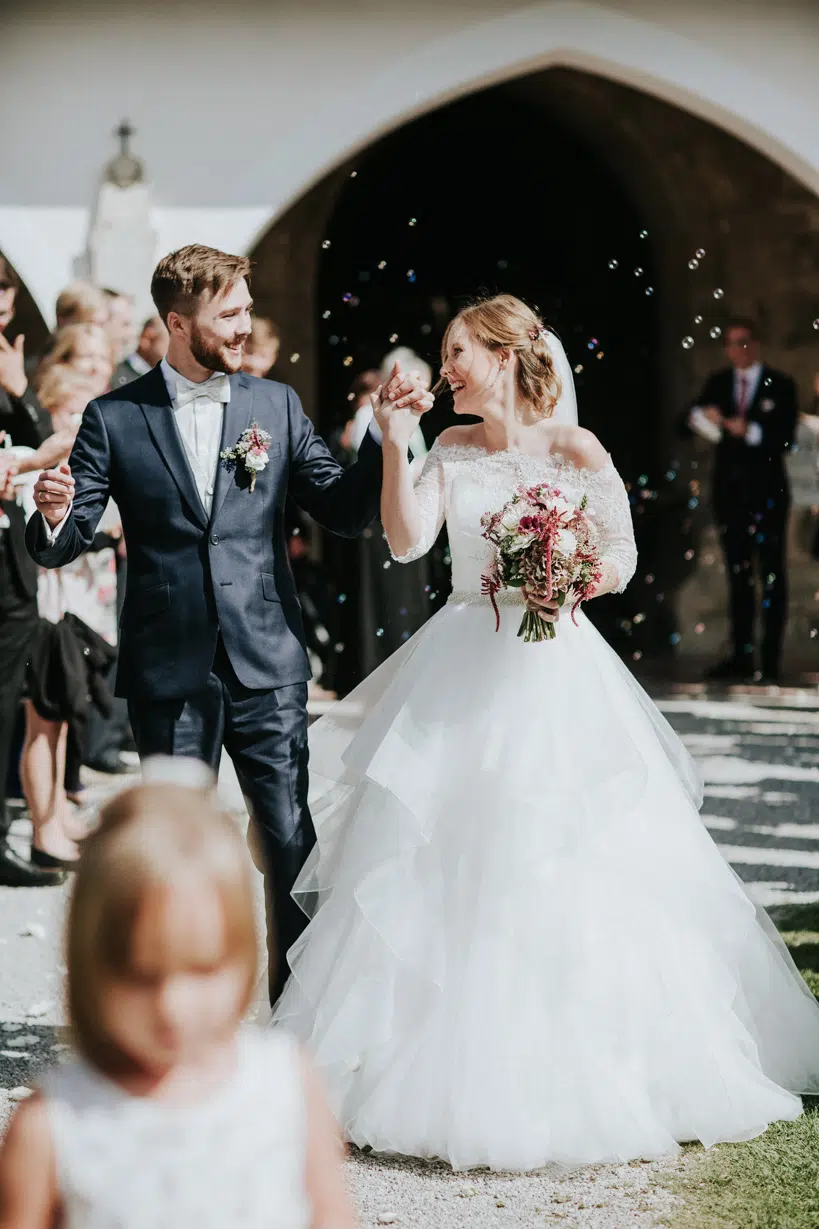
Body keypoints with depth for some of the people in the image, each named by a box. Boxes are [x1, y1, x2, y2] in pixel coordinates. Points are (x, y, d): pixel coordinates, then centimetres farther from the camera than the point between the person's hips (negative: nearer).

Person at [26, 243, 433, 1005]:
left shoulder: (276, 405, 6)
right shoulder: (114, 419, 0)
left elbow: (343, 510, 5)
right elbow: (61, 546, -1)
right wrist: (52, 513, -24)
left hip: (267, 663, 1)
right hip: (169, 670, -1)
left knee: (289, 841, 3)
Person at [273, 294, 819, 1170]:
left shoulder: (575, 451, -5)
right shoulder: (452, 448, 8)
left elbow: (623, 558, -2)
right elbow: (406, 541, -3)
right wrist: (395, 446, -10)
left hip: (549, 672, -4)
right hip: (457, 675, 4)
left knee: (558, 876, -5)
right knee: (438, 869, 3)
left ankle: (566, 1071, 9)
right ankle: (452, 1069, 15)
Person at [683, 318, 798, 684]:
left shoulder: (780, 386, 3)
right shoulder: (718, 384, 13)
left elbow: (785, 439, -6)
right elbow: (690, 424, 3)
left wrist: (750, 431, -21)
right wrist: (702, 417, -18)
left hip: (766, 489, -3)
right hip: (729, 489, 4)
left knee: (772, 574, -4)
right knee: (737, 574, 5)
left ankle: (771, 658, -4)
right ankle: (741, 656, 7)